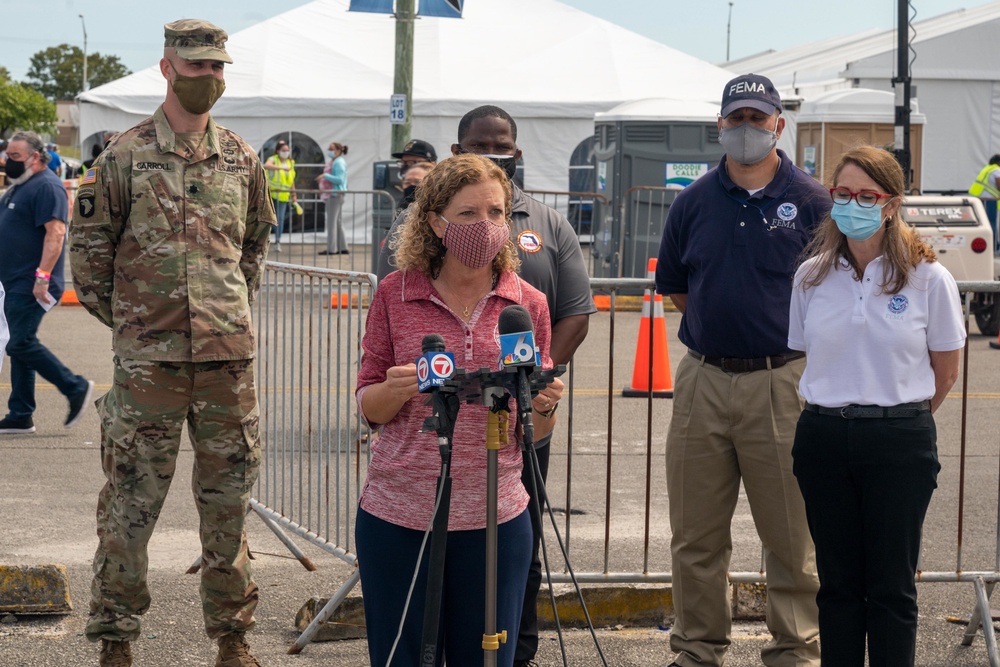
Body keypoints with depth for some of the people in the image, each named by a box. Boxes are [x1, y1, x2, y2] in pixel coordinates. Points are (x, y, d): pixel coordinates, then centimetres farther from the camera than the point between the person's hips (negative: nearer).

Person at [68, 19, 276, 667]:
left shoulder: (242, 159, 9)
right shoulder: (125, 155, -1)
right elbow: (89, 244, 4)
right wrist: (121, 316, 4)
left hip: (229, 353, 3)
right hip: (148, 359, -3)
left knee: (228, 500, 9)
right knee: (131, 503, 2)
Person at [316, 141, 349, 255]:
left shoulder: (339, 163, -12)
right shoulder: (333, 162, 19)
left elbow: (339, 179, -21)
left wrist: (325, 175, -19)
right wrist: (323, 179, 17)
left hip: (335, 194, -11)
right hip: (331, 194, 11)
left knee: (332, 221, -9)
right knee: (337, 221, 12)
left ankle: (332, 248, -8)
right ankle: (342, 247, 16)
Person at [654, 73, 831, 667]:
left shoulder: (812, 203, 0)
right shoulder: (694, 203, 8)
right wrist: (721, 322, 10)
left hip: (782, 383, -3)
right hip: (702, 381, 3)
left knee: (793, 533, 2)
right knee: (696, 535, 10)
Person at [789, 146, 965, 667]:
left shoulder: (928, 279, -4)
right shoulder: (812, 276, 4)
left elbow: (945, 373, 4)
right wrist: (836, 411, 7)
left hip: (899, 443, -3)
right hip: (824, 440, 3)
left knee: (892, 586, 3)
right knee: (838, 582, 10)